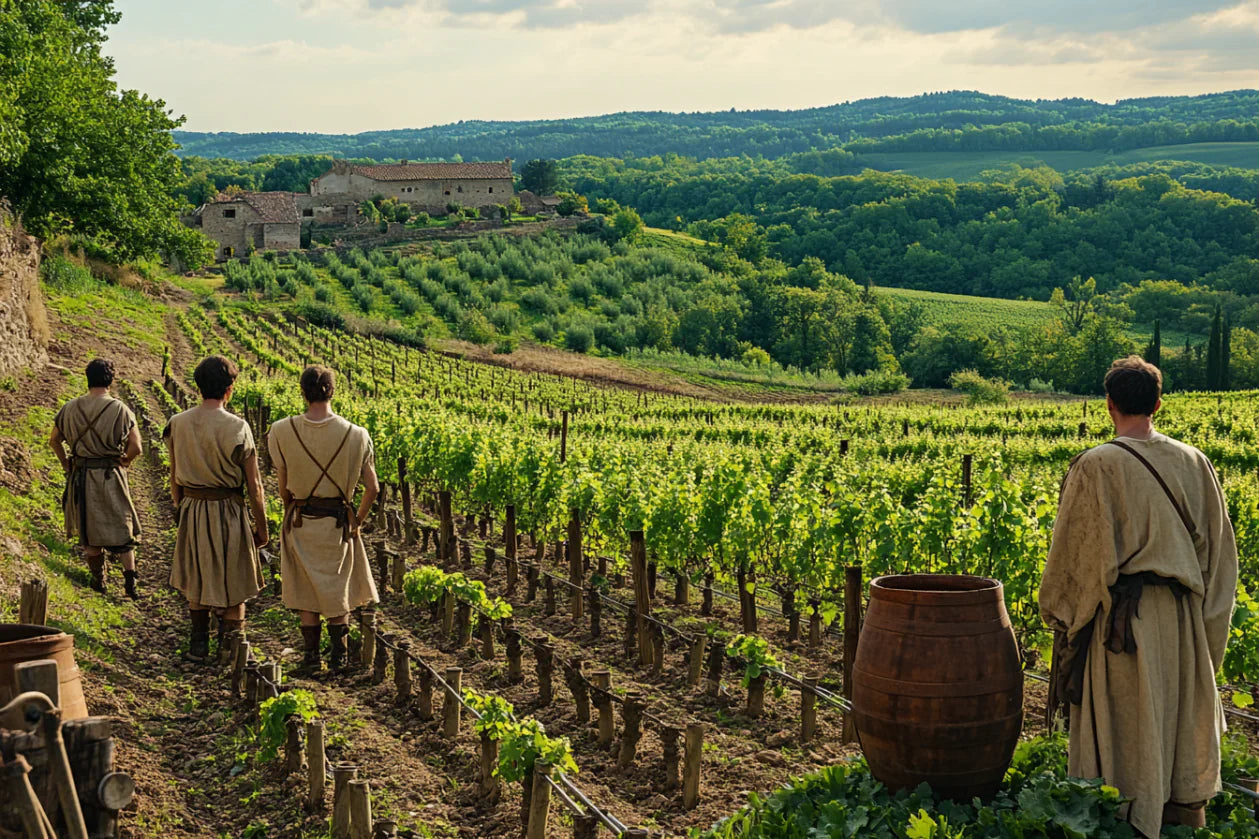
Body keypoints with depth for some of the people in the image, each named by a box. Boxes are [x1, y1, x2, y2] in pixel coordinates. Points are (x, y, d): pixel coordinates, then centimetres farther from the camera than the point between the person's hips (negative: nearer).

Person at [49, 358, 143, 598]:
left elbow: (54, 440, 6)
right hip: (111, 478, -2)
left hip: (80, 477, 2)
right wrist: (124, 461, 4)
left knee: (89, 527, 17)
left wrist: (66, 464, 17)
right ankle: (130, 580, 1)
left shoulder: (70, 408, -4)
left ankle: (98, 579, 26)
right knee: (121, 527, 10)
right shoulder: (121, 410, -13)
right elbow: (135, 447, -15)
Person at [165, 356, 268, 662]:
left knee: (196, 581, 20)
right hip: (227, 511, -4)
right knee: (233, 585, 9)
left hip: (191, 510, 4)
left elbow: (174, 478, 7)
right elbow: (254, 485, -11)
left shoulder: (177, 424, -3)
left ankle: (198, 645, 28)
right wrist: (262, 526, -1)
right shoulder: (237, 427, -16)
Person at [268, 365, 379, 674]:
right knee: (338, 589, 16)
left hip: (299, 522, 0)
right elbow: (372, 487, -8)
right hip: (339, 523, 0)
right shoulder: (356, 435, -13)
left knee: (307, 590, 15)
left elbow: (283, 486, -4)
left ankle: (311, 656, 19)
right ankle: (338, 656, 20)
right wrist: (357, 521, 7)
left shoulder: (283, 432, -12)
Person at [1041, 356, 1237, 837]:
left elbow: (1073, 550, -10)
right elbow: (1218, 547, 8)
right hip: (1184, 620, 5)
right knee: (1180, 725, 17)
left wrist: (1057, 613, 4)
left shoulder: (1096, 467, -14)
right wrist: (1206, 624, 16)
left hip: (1119, 622, -5)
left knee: (1124, 733, 4)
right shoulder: (1194, 464, 1)